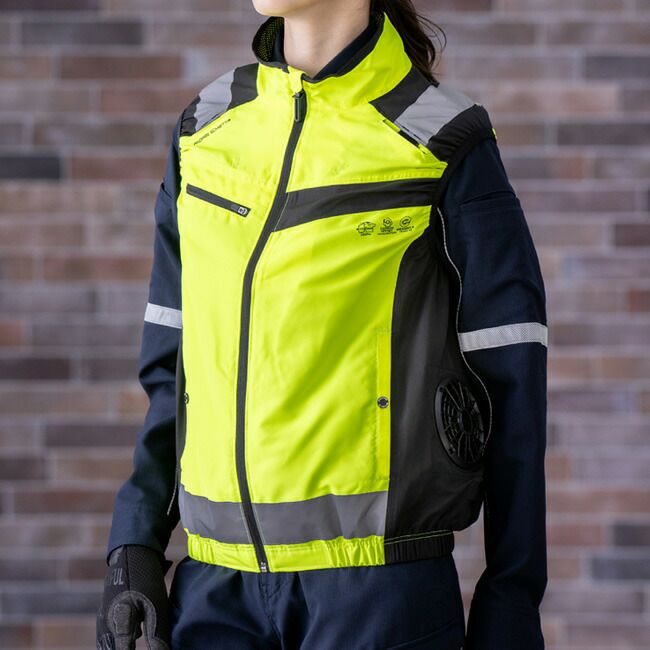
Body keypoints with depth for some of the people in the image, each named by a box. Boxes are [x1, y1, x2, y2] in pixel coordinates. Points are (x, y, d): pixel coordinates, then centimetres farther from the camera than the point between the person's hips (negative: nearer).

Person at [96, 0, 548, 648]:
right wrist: (134, 551, 8)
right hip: (218, 584, 4)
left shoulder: (445, 148, -3)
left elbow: (510, 383, -3)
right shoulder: (206, 130, 11)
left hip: (381, 588, -4)